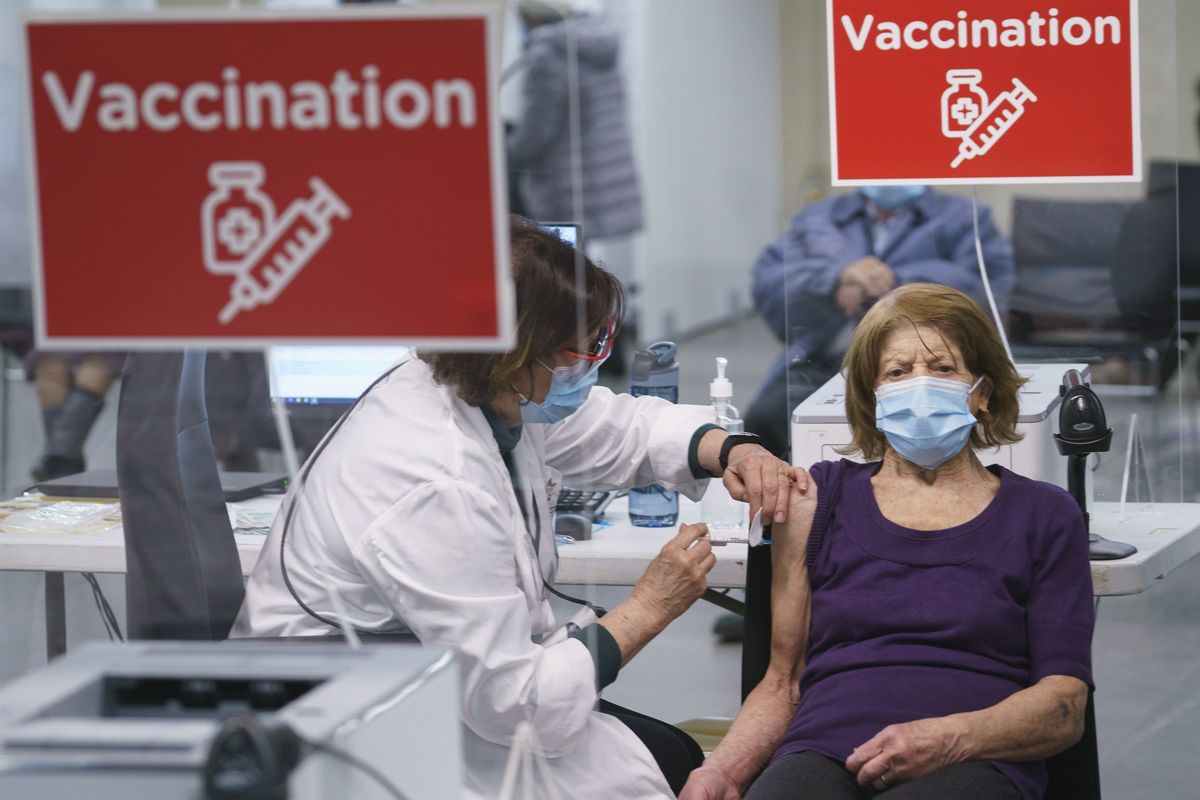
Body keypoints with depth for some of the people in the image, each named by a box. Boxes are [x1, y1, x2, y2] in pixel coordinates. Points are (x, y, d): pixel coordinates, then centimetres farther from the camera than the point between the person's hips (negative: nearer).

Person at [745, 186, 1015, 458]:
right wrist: (839, 275, -12)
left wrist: (887, 286, -7)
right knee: (766, 418, -29)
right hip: (821, 362, 3)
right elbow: (768, 283, 8)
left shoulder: (961, 218, 20)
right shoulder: (818, 218, 26)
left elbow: (988, 281, -1)